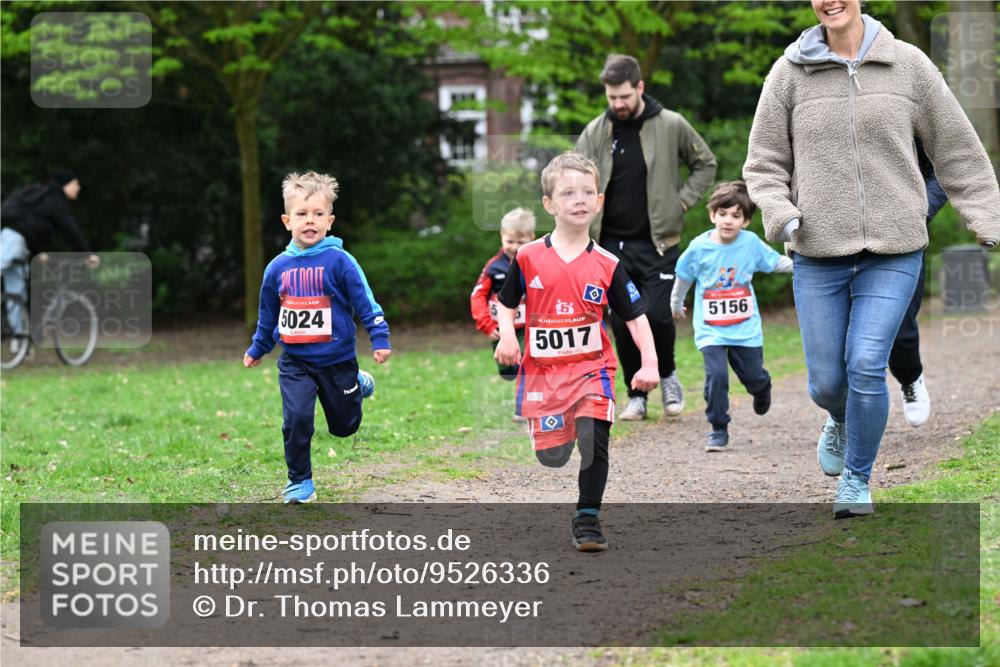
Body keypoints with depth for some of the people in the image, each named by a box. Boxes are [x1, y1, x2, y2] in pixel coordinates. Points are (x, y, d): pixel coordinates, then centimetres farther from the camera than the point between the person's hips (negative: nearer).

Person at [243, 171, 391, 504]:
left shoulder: (338, 261, -11)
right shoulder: (278, 267, 0)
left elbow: (366, 302, -8)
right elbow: (268, 314, 16)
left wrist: (380, 339, -16)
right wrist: (257, 349, 25)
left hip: (337, 360, -2)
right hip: (295, 362, 2)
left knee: (344, 426, 12)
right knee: (296, 418, -16)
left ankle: (358, 384, 45)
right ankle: (300, 482, 1)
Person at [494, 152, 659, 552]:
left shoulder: (607, 265, -2)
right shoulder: (528, 259, -2)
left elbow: (635, 316, 2)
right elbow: (506, 303, 10)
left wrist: (649, 363, -8)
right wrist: (507, 336, -9)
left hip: (591, 367, 0)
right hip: (542, 370, 1)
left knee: (594, 441, -16)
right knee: (552, 456, 5)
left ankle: (588, 518, -1)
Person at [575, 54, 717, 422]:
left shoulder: (671, 125, -2)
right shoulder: (595, 132, 2)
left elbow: (706, 165, 11)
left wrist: (681, 201, -1)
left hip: (658, 242, -2)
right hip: (613, 244, 2)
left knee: (657, 315, -12)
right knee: (623, 323, 1)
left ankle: (667, 374, 16)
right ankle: (636, 395, 15)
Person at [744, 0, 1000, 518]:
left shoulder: (907, 64, 1)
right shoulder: (789, 73, 1)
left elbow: (957, 149, 7)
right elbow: (763, 164, 8)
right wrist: (780, 214, -11)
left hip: (893, 253, -1)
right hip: (818, 256, 1)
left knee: (866, 365, -14)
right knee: (827, 380, 4)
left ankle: (857, 477, 9)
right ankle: (842, 419, 42)